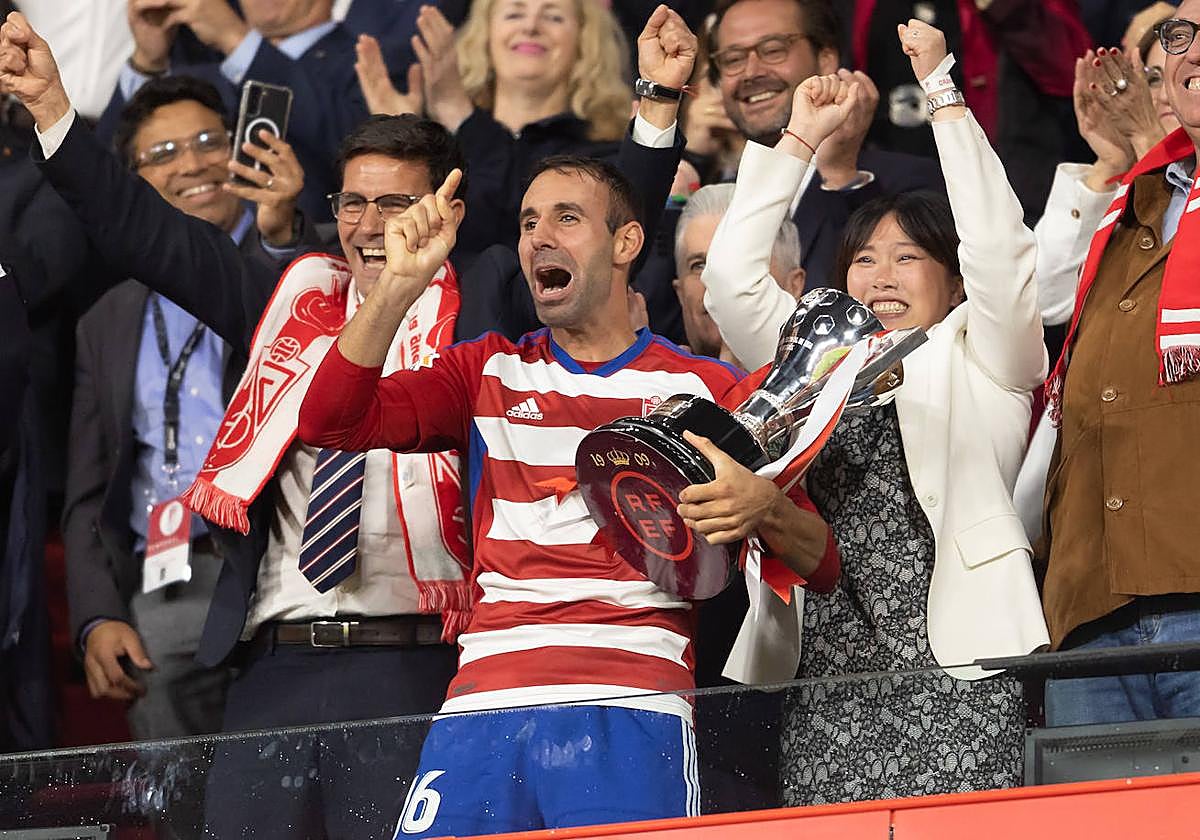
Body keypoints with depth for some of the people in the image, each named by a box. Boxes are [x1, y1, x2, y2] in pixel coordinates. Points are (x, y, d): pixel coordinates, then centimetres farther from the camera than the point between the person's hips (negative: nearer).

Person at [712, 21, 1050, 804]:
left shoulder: (979, 360, 12)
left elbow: (997, 243, -4)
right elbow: (732, 273, 16)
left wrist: (942, 91, -3)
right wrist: (800, 137, 16)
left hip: (952, 665, -4)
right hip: (826, 674, 4)